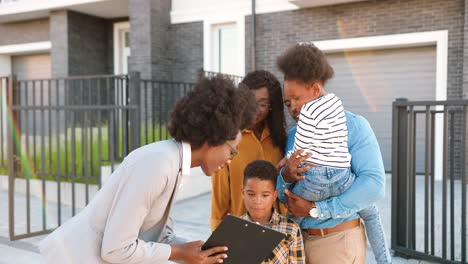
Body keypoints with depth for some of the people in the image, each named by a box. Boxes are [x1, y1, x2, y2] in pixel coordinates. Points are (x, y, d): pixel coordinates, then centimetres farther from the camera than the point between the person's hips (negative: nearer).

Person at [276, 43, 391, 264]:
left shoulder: (353, 126, -9)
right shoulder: (294, 135, 6)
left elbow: (374, 184, -21)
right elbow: (284, 196, 6)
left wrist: (315, 210, -19)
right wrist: (285, 177, -17)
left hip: (339, 240, -5)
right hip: (299, 239, 5)